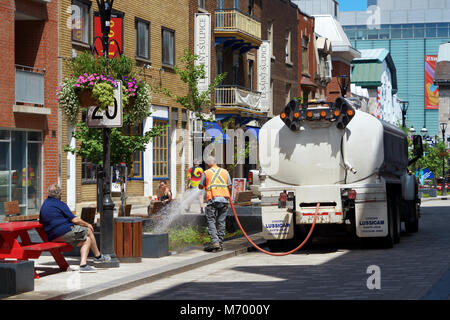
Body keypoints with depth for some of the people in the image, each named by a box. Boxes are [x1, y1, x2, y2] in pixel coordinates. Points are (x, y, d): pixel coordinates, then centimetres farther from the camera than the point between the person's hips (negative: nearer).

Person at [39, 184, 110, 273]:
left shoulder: (44, 205, 17)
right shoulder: (59, 204, -8)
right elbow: (74, 220, -9)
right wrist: (87, 224, 8)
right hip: (64, 232, -9)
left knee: (87, 240, 11)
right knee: (88, 231, 8)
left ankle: (83, 264, -4)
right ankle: (98, 256, 19)